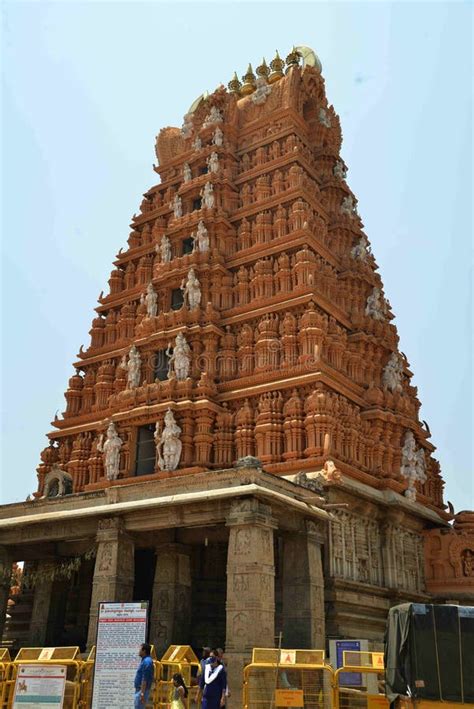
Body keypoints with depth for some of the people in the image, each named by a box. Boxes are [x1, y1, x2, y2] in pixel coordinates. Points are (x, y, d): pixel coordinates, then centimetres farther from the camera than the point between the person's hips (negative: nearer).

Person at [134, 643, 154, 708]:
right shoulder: (145, 661, 15)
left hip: (142, 690, -10)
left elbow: (145, 679, -22)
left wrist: (142, 693, -24)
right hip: (139, 690, 10)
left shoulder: (146, 662, -17)